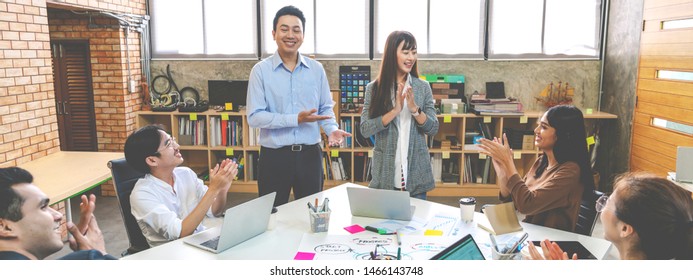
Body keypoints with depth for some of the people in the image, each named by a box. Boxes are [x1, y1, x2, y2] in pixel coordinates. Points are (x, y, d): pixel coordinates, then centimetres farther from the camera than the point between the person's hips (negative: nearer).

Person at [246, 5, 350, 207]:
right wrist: (296, 119, -18)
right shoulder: (261, 70, -6)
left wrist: (332, 129, -11)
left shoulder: (316, 69, 4)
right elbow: (254, 116, -12)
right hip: (275, 156, -2)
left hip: (310, 154, 3)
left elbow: (325, 108, 10)